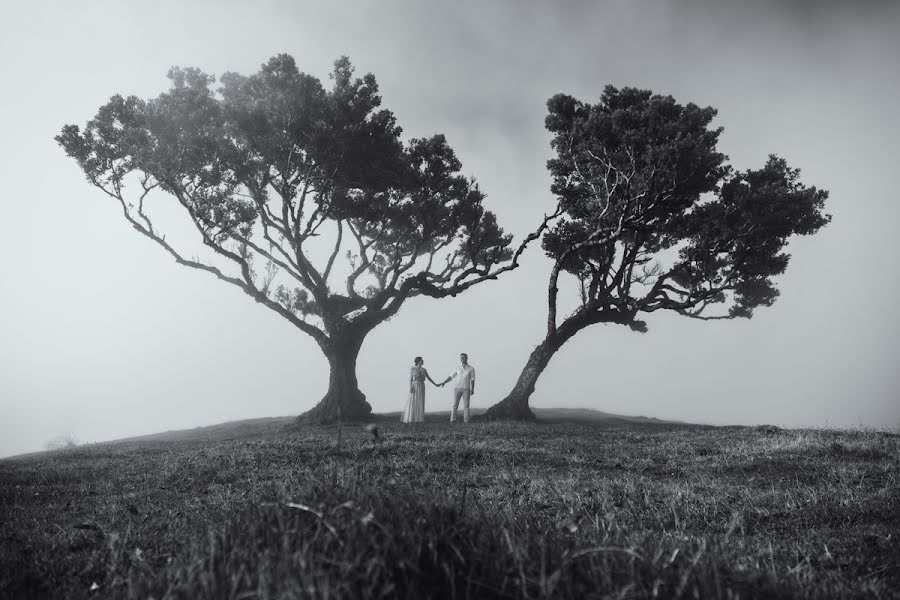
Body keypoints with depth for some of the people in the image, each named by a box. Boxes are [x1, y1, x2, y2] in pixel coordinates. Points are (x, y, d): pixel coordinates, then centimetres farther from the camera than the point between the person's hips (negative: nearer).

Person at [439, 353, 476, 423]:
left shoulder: (471, 368, 1)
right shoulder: (457, 367, 4)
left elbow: (472, 380, 0)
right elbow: (451, 376, 6)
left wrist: (472, 389, -12)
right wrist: (444, 382, -6)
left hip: (466, 389, -1)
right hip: (457, 388, 1)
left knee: (466, 405, -5)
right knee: (455, 405, -4)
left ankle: (466, 421, -1)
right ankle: (452, 420, -2)